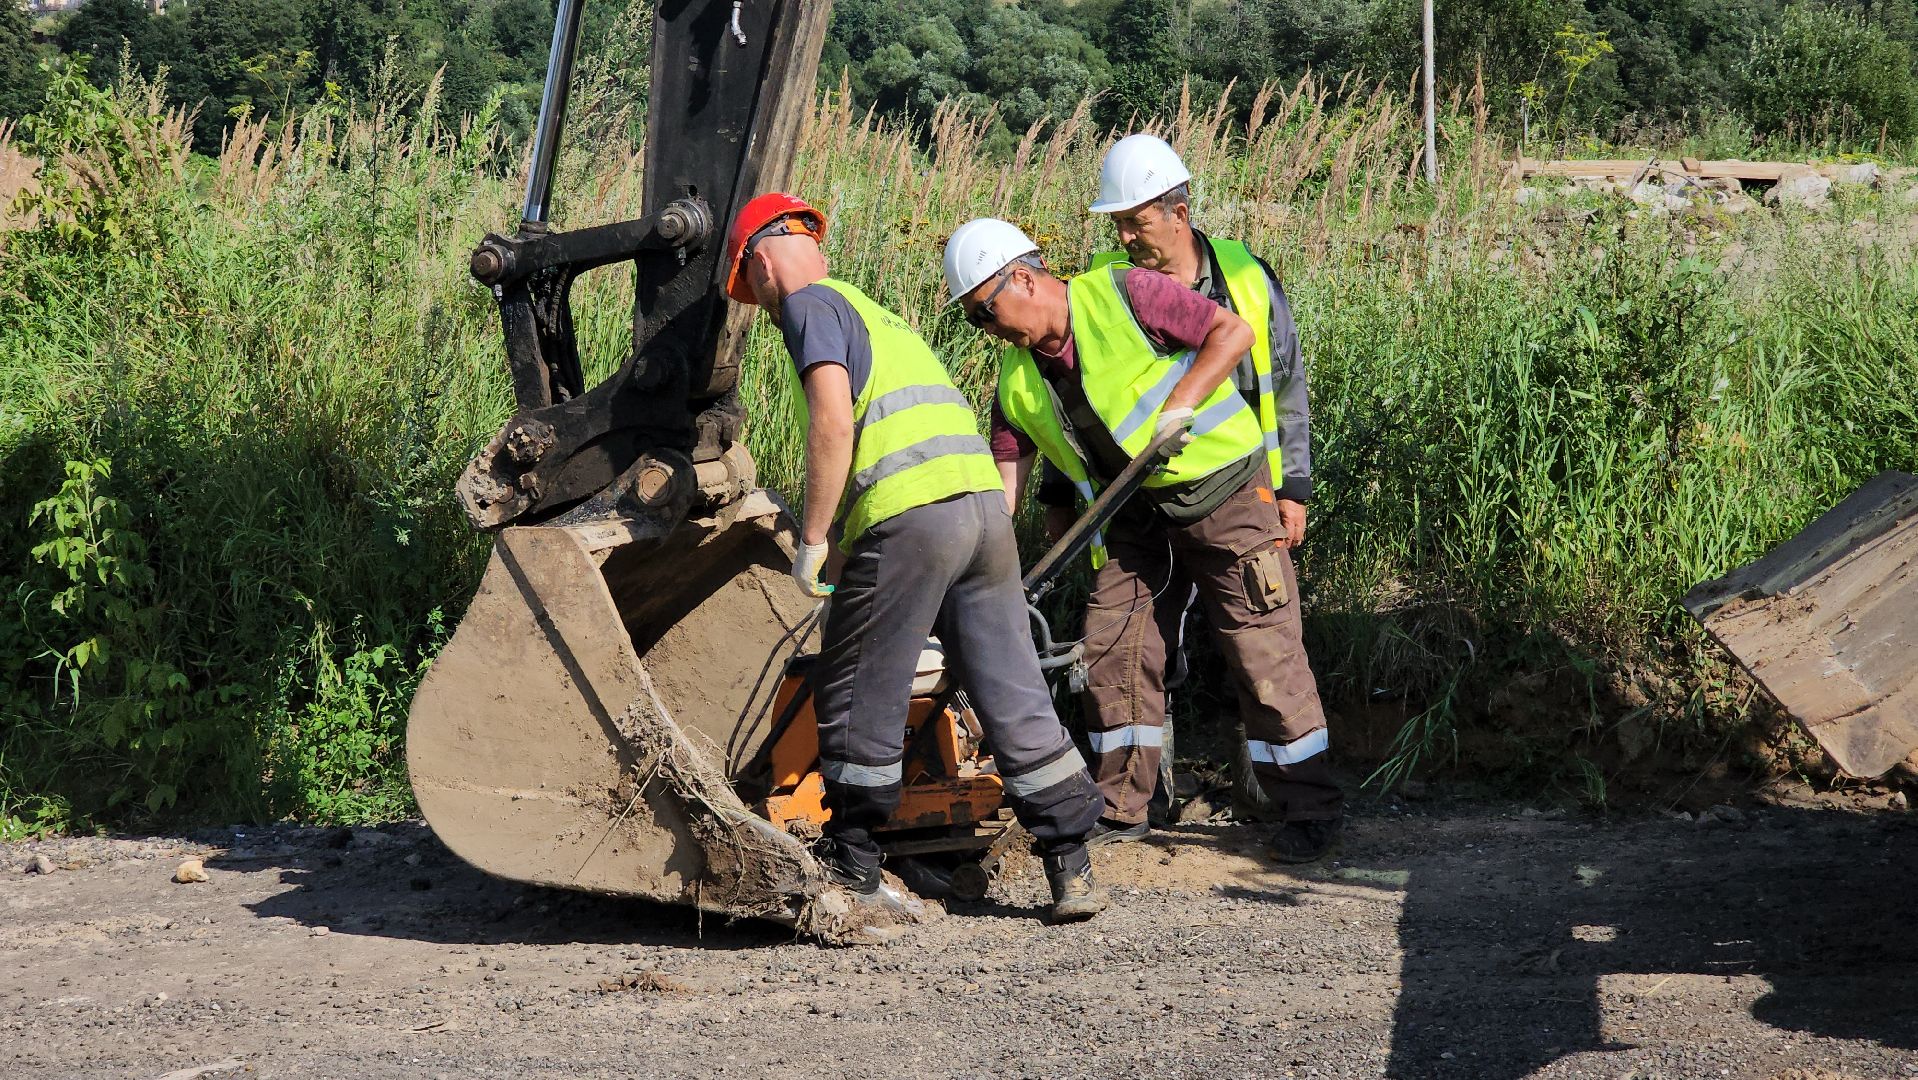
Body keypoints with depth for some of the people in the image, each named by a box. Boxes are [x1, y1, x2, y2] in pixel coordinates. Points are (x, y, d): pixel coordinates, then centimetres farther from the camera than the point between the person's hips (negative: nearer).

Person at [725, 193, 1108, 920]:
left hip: (911, 515, -8)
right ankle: (1072, 865, 4)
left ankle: (851, 863, 19)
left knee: (856, 696, 8)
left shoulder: (810, 303, 3)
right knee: (1014, 696, 7)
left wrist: (812, 539, -6)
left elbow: (833, 421, -12)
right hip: (985, 502, 8)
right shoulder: (877, 312, 30)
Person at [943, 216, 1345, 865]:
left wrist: (1180, 405, -23)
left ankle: (1311, 809, 3)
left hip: (1223, 490, -7)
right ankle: (1120, 809, 15)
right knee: (1112, 650, 2)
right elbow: (1003, 482, 4)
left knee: (1263, 651, -5)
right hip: (1138, 514, 7)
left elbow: (1234, 332, -15)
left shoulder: (1123, 296, -17)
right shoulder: (1017, 379, 2)